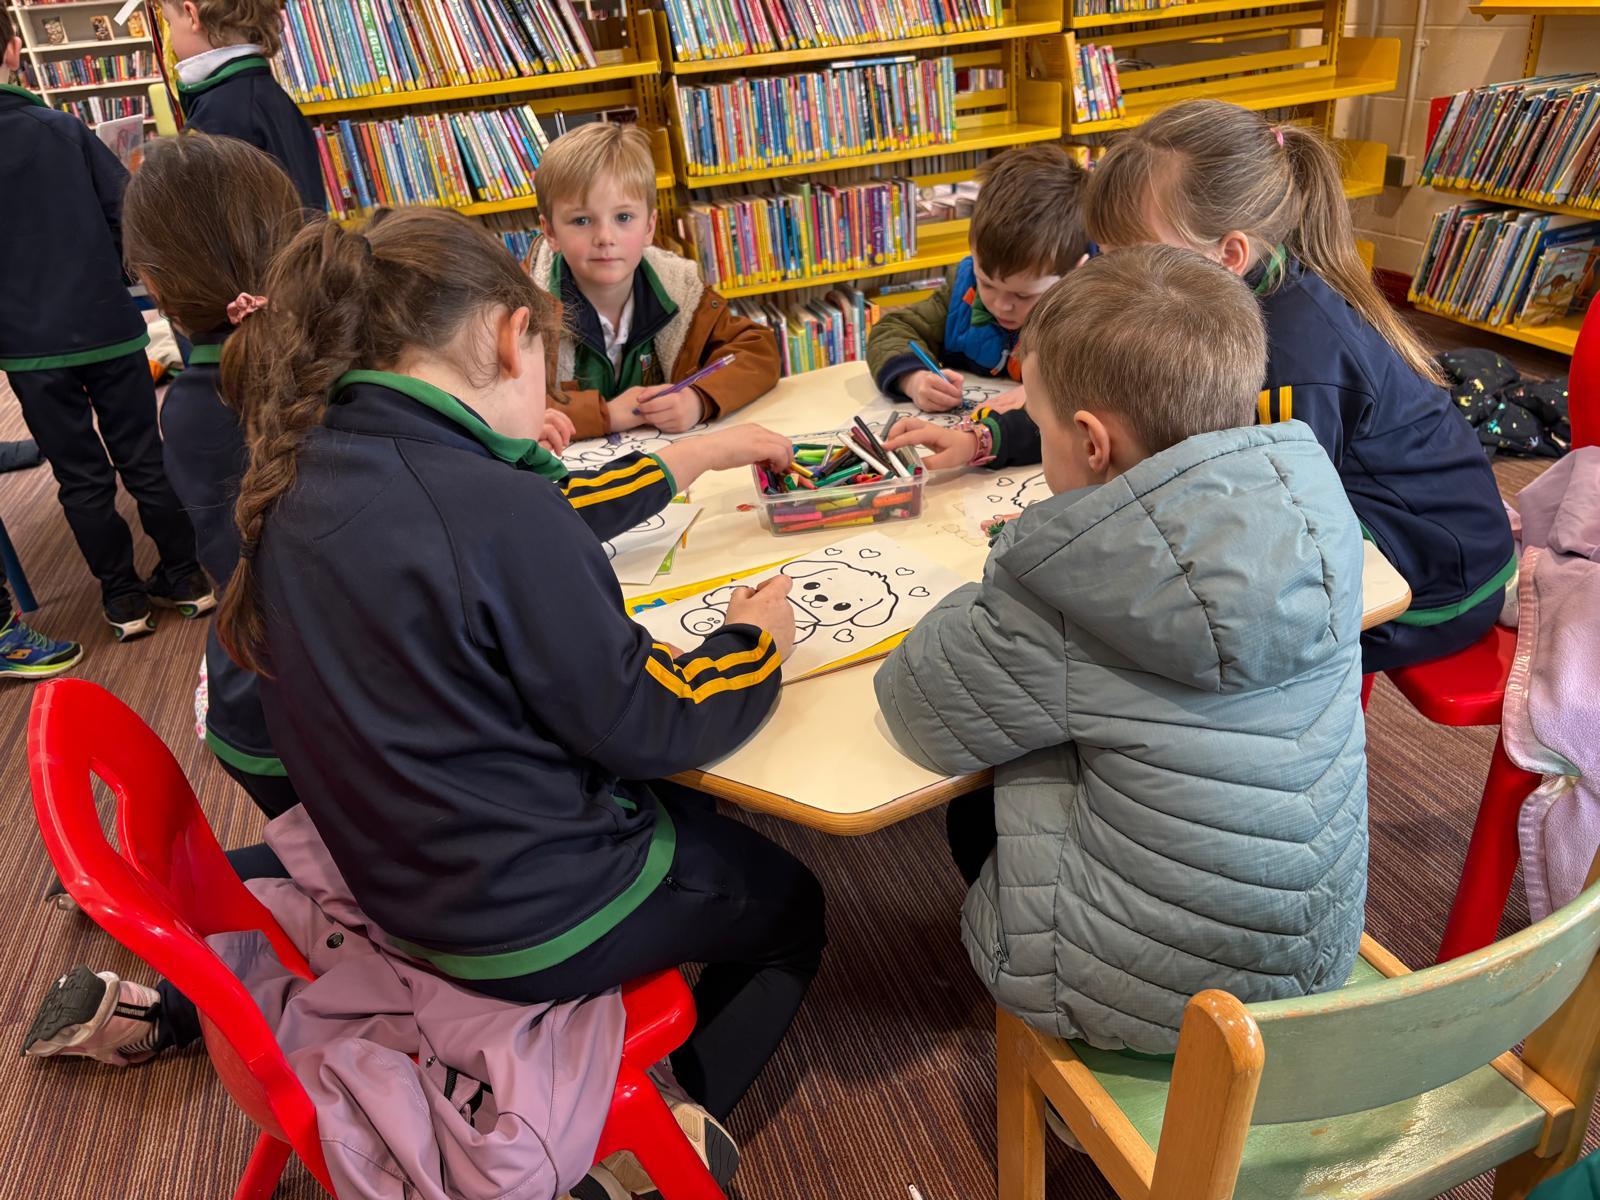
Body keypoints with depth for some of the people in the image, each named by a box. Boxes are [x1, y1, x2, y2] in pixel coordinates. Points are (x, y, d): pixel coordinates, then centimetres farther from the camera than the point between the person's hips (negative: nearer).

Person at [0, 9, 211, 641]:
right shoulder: (64, 130, -3)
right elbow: (129, 215, -3)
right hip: (108, 328, 1)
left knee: (82, 479, 9)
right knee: (145, 460, 11)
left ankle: (122, 596, 16)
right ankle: (185, 577, 19)